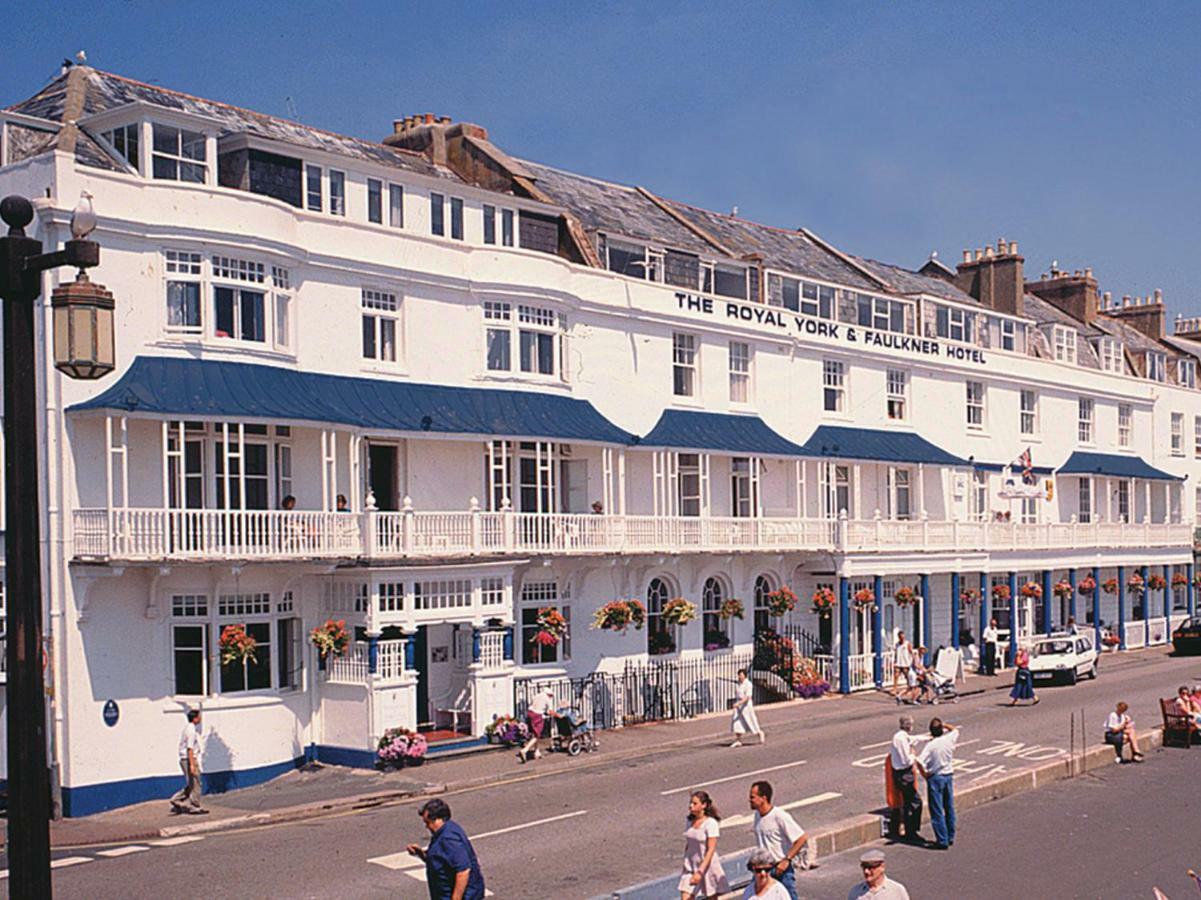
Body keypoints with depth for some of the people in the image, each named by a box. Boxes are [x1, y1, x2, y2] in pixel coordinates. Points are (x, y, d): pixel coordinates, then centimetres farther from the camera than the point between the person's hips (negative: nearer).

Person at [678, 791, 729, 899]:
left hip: (707, 865, -5)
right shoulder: (690, 821, 4)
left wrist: (700, 872, -25)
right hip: (690, 866, 6)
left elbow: (711, 850, -19)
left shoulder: (711, 823, -15)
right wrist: (685, 864, 16)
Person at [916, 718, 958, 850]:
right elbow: (955, 729, 19)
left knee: (937, 811, 1)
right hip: (949, 776, 5)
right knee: (949, 808, 17)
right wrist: (944, 724, 10)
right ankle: (950, 837, 26)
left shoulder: (930, 744, -19)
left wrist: (924, 774, -13)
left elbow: (920, 762, -28)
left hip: (935, 778, -5)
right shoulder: (949, 739, -6)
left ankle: (942, 841, 2)